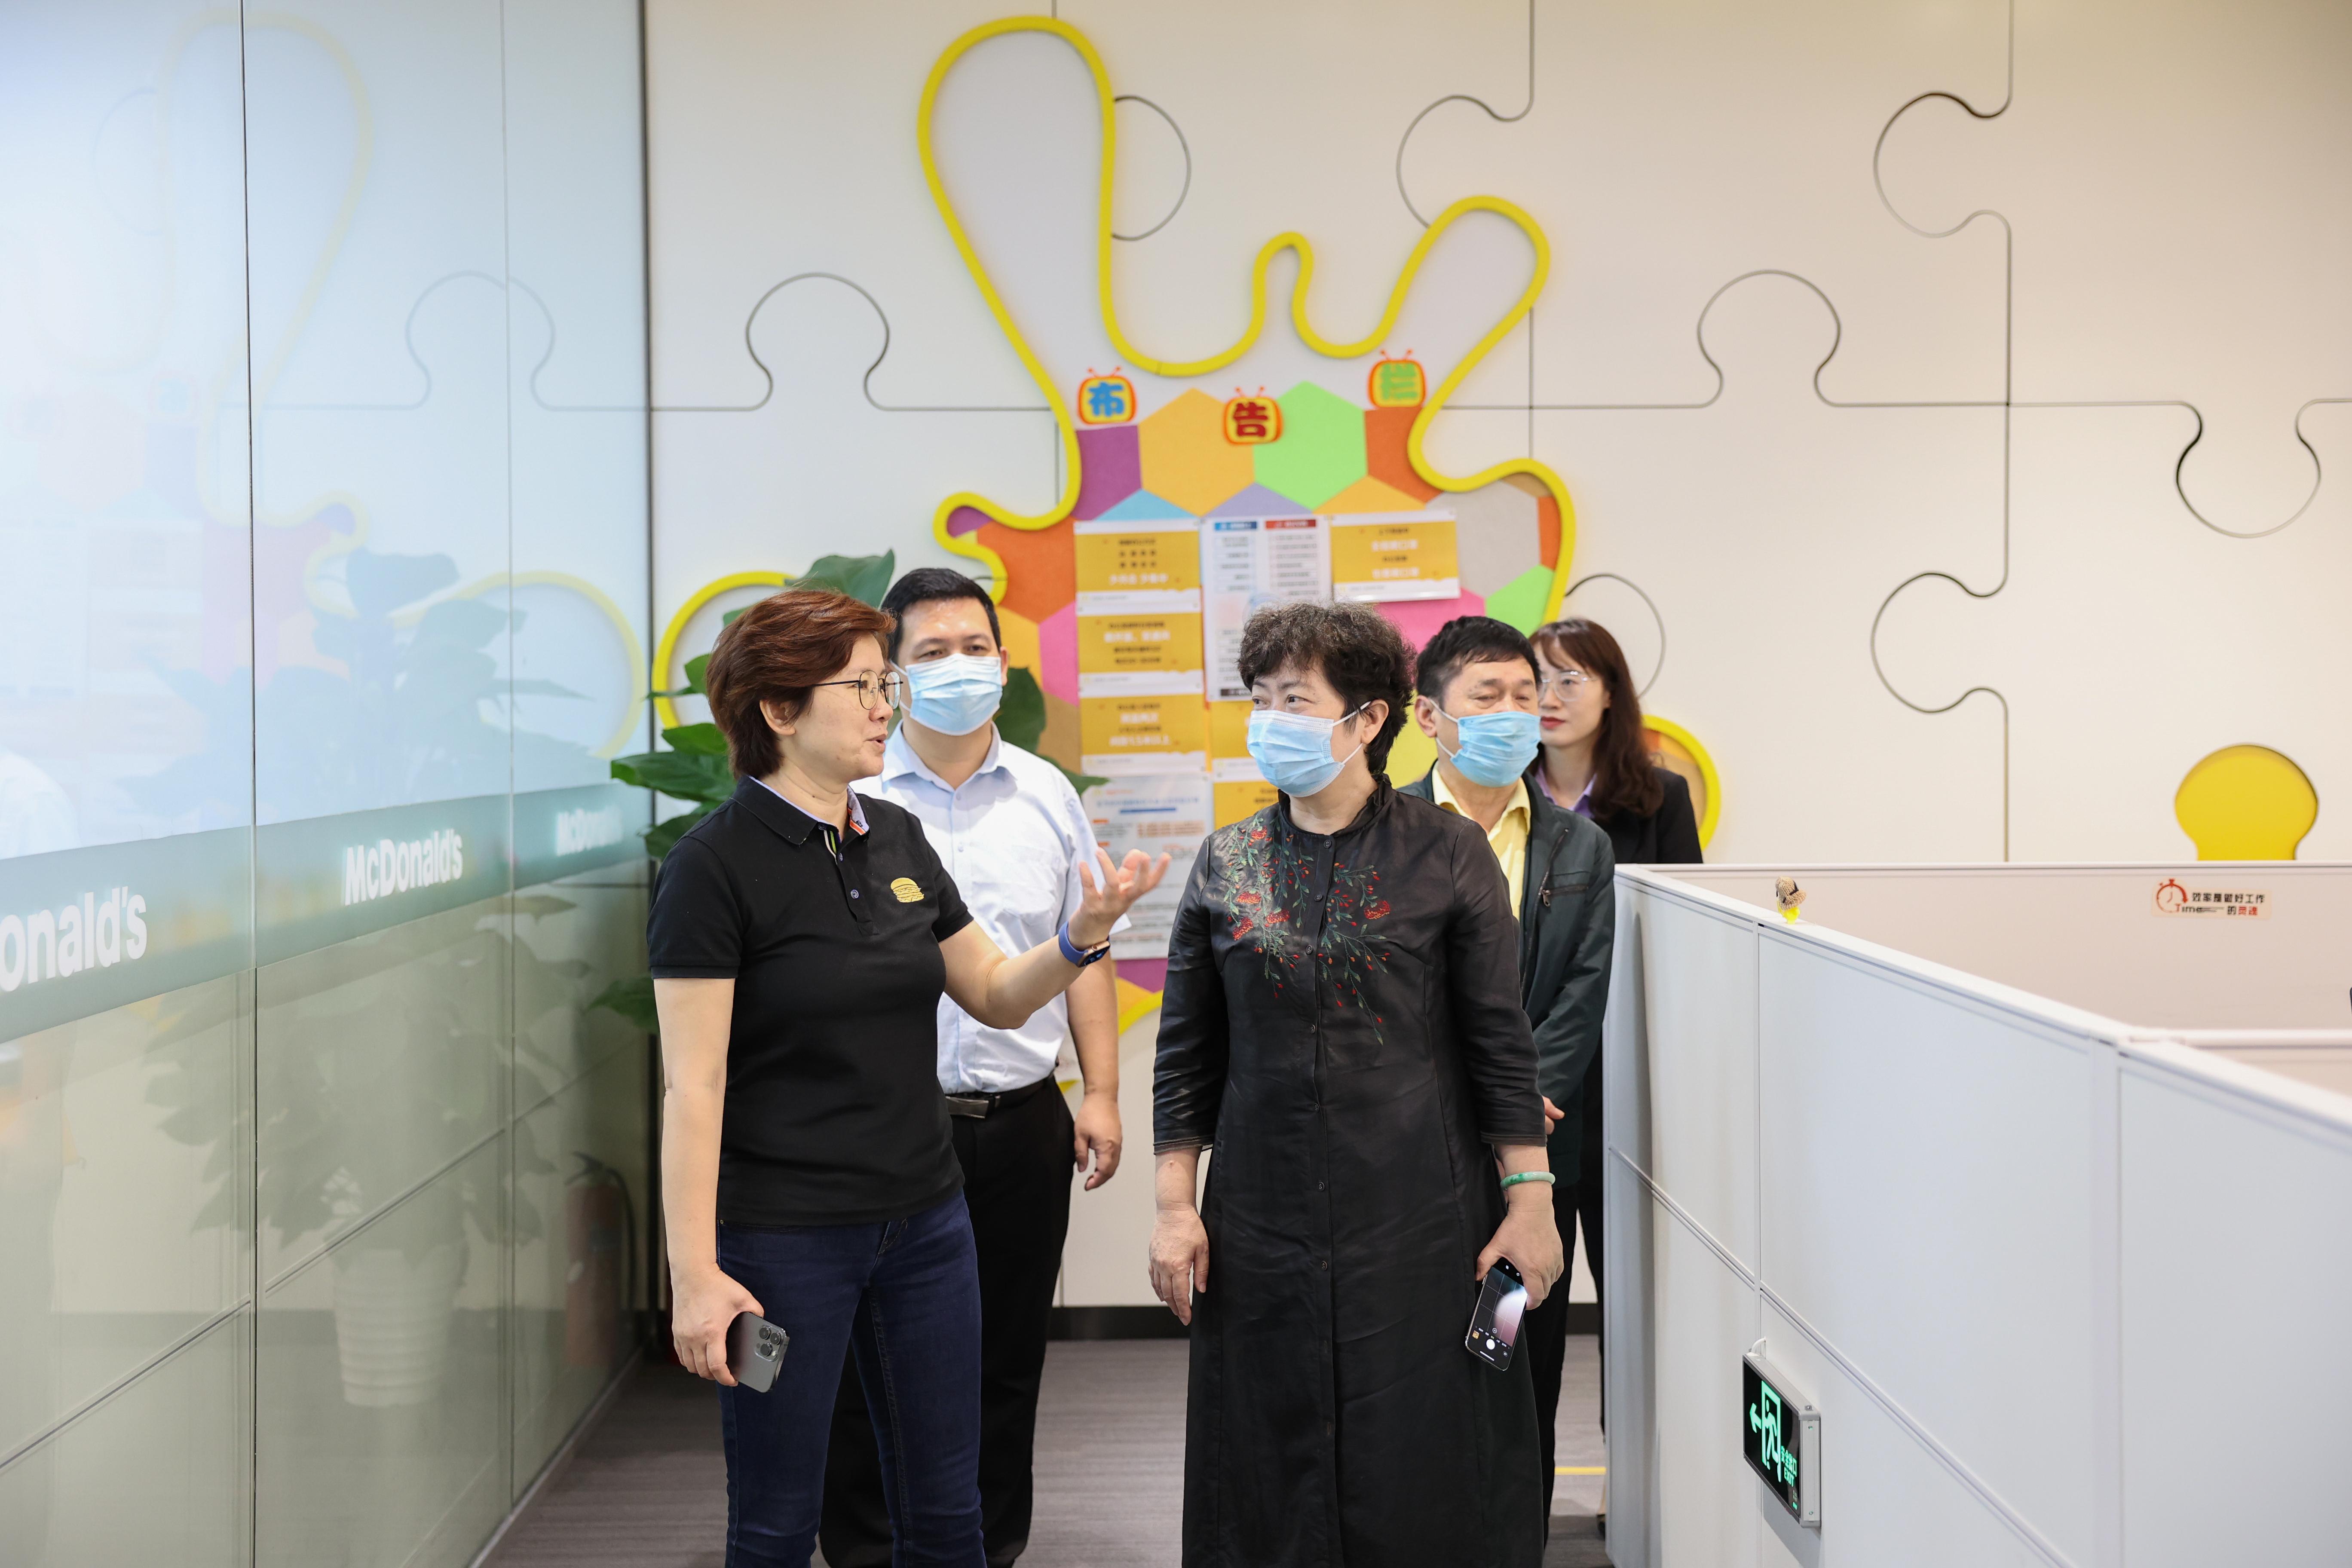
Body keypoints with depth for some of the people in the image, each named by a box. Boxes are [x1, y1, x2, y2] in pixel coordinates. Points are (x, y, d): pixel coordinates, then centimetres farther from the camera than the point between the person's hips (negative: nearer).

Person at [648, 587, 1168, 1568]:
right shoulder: (717, 862, -12)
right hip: (783, 1237, -6)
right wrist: (694, 1275, -18)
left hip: (923, 1223, 6)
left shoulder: (897, 837, 7)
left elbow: (997, 995, 13)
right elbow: (692, 1087, -14)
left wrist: (1084, 934, -6)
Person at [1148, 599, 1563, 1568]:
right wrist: (1174, 1205, 3)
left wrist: (1529, 1201, -5)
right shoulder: (1226, 863, 5)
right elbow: (1187, 1052, 7)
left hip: (1420, 1223, -2)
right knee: (1274, 1473, 9)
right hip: (1262, 1224, 3)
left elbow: (1499, 1042, -2)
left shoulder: (1447, 854, -3)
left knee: (1424, 1466, 5)